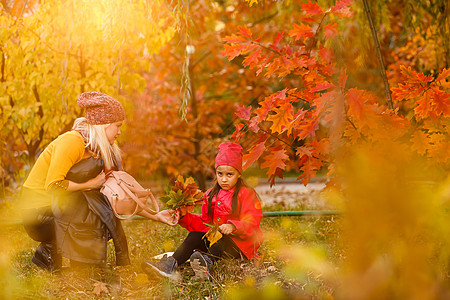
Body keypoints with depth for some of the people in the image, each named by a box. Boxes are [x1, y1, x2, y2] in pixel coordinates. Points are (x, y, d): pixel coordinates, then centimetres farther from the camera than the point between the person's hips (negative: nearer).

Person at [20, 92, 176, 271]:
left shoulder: (101, 152, 7)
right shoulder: (72, 141, -19)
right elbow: (52, 185, -27)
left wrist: (153, 216, 4)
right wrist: (91, 184, -19)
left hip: (58, 208, 8)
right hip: (38, 211, -8)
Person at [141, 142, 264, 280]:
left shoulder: (247, 194, -2)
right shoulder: (211, 195, 17)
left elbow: (251, 223, -13)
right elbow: (204, 222, 20)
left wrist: (233, 227, -32)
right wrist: (185, 218, 3)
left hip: (239, 244, -6)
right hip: (214, 239, 6)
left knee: (220, 239, -36)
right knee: (195, 236, -19)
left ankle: (208, 263, -68)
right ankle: (171, 264, -40)